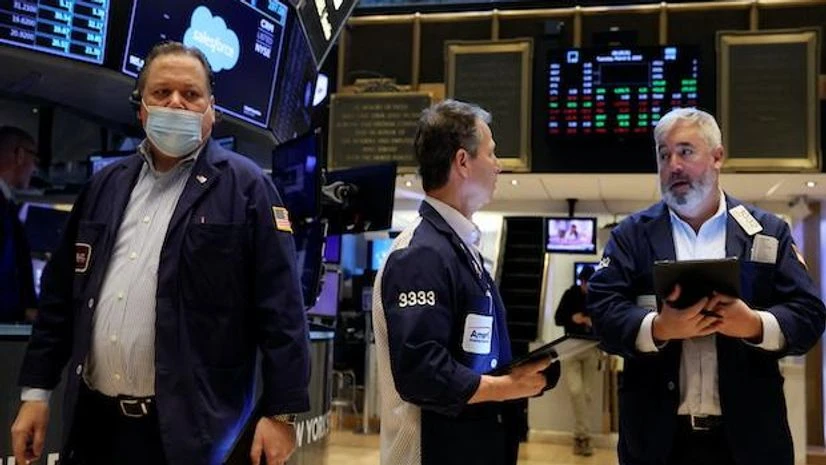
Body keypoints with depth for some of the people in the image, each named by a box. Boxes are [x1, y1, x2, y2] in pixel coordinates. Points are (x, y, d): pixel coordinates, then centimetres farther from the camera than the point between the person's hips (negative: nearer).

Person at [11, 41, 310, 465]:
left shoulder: (245, 188, -5)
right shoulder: (105, 186, 11)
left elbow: (281, 308, -9)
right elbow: (62, 293, 15)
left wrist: (282, 411, -12)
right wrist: (36, 388, 12)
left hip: (191, 426, -5)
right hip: (93, 420, 5)